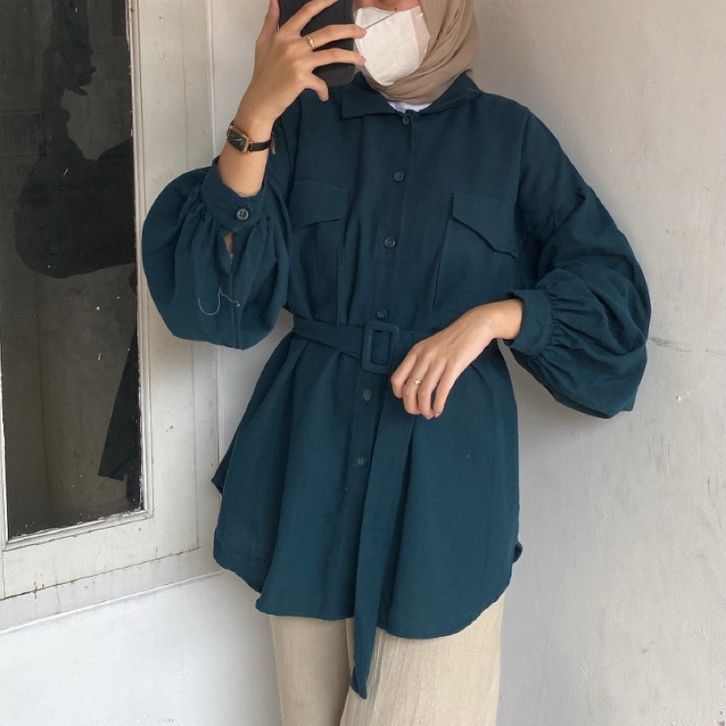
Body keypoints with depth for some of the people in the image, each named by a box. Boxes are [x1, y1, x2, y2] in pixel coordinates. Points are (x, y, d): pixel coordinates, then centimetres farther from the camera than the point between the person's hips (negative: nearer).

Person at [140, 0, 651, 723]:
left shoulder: (509, 134, 3)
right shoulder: (306, 121, 6)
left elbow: (611, 288, 2)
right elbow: (221, 281, -7)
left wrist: (489, 318, -14)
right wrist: (256, 114, -19)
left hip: (446, 459, -1)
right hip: (312, 448, 2)